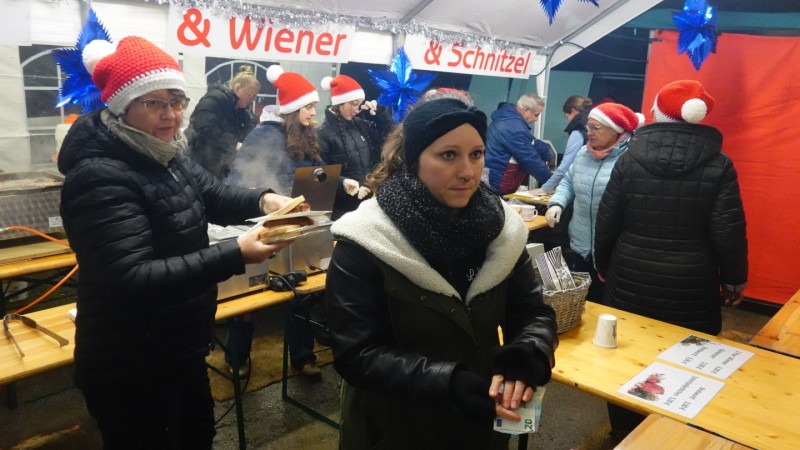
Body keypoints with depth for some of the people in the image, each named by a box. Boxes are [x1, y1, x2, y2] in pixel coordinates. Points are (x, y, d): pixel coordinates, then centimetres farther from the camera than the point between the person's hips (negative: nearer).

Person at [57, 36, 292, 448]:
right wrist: (235, 255, -40)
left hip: (181, 349, 9)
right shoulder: (99, 177, -26)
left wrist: (262, 199, -16)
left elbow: (216, 199, 7)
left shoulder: (166, 157, 3)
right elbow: (131, 280, -34)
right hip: (131, 370, -9)